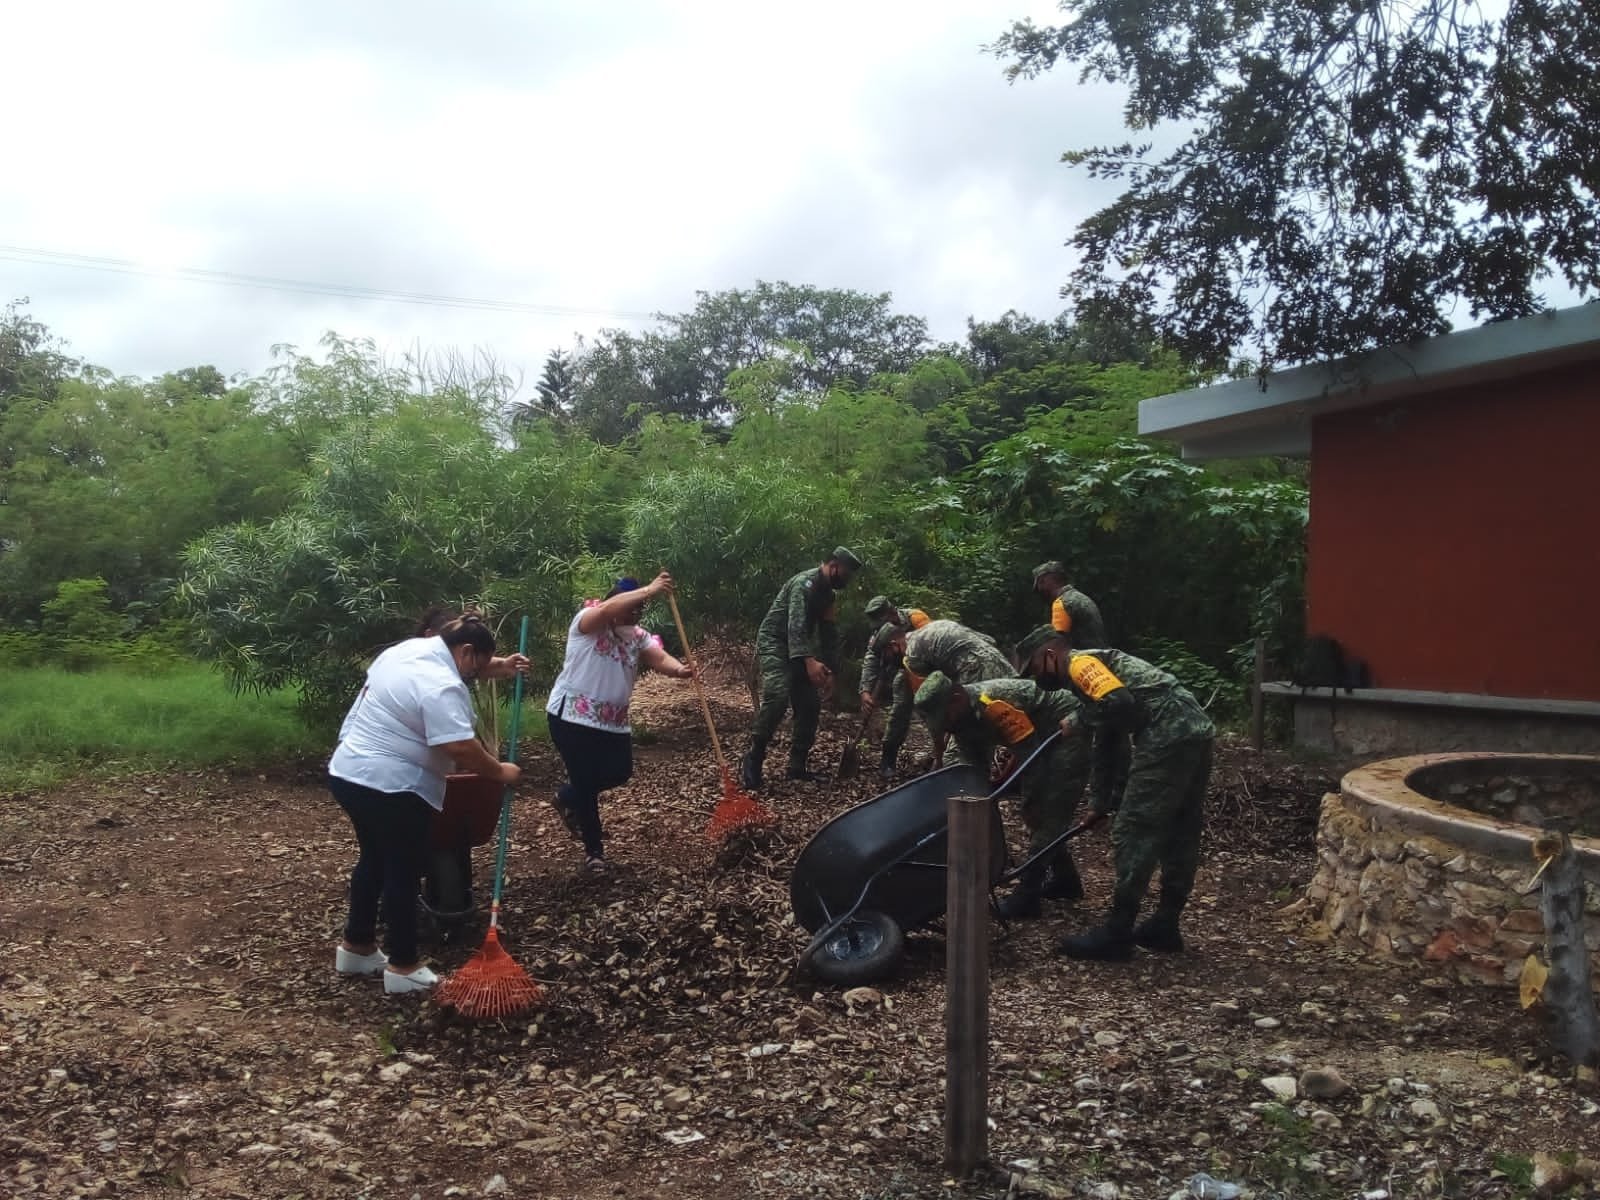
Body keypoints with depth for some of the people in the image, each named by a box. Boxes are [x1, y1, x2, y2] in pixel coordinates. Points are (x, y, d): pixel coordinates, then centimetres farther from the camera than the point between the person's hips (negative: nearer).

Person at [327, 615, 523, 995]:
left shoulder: (406, 649, 9)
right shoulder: (442, 686, -21)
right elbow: (461, 748, -27)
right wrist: (499, 772, -13)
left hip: (348, 771, 10)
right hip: (390, 788, -10)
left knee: (374, 860, 22)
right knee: (402, 873, 2)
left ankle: (355, 947, 32)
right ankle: (403, 967, 11)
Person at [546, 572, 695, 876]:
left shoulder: (639, 636, 7)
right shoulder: (586, 621, -12)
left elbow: (659, 658, -9)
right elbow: (607, 609, -34)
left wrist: (679, 669, -32)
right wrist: (649, 590, -41)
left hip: (614, 720, 7)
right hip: (572, 715, -7)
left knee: (620, 772, 8)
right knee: (587, 780, -1)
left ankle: (569, 798, 36)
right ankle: (594, 851, 16)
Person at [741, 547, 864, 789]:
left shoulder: (827, 592, 12)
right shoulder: (805, 583, -18)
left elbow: (830, 633, 17)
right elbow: (796, 625, -31)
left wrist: (830, 671, 9)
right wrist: (809, 661, -43)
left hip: (798, 650, 10)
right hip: (774, 644, -10)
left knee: (810, 704, 4)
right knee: (777, 699, -27)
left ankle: (797, 766, 11)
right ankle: (752, 761, -22)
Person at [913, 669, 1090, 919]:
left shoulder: (994, 706, -31)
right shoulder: (962, 712, -3)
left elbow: (1031, 759, -27)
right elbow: (974, 766, 6)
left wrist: (1029, 805, -17)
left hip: (1070, 729, -10)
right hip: (1047, 736, 10)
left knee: (1048, 812, -12)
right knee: (1041, 810, 15)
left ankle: (1027, 896, -11)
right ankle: (1064, 879, 28)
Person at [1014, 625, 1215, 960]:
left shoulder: (1080, 663, -2)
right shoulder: (1096, 668, 27)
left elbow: (1118, 702, -21)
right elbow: (1110, 744, 32)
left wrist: (1079, 722, -4)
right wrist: (1101, 801, 34)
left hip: (1169, 737, -11)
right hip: (1196, 731, 11)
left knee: (1133, 831, -5)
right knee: (1179, 833, 16)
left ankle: (1117, 935, 1)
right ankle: (1164, 925, 26)